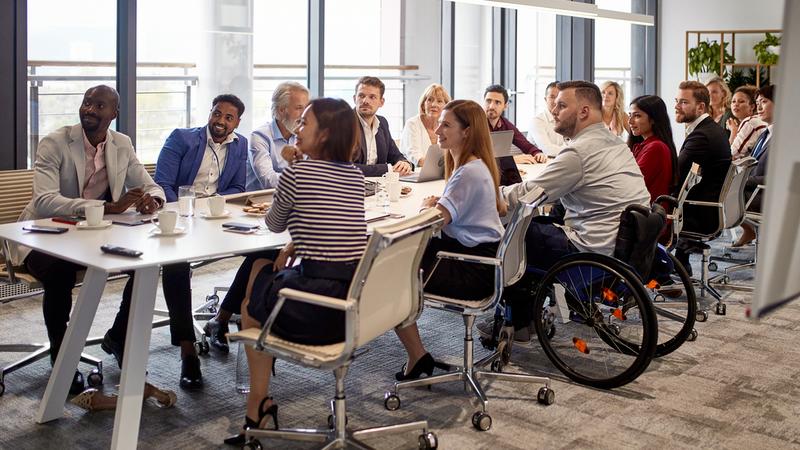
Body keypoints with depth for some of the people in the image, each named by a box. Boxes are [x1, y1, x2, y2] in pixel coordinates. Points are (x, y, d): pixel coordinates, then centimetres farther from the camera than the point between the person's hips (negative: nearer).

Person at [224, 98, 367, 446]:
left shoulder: (297, 173, -9)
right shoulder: (356, 176, 11)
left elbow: (274, 225, 8)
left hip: (318, 311, -7)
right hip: (359, 303, 7)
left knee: (251, 305, 25)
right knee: (262, 270, 30)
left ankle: (260, 401, 31)